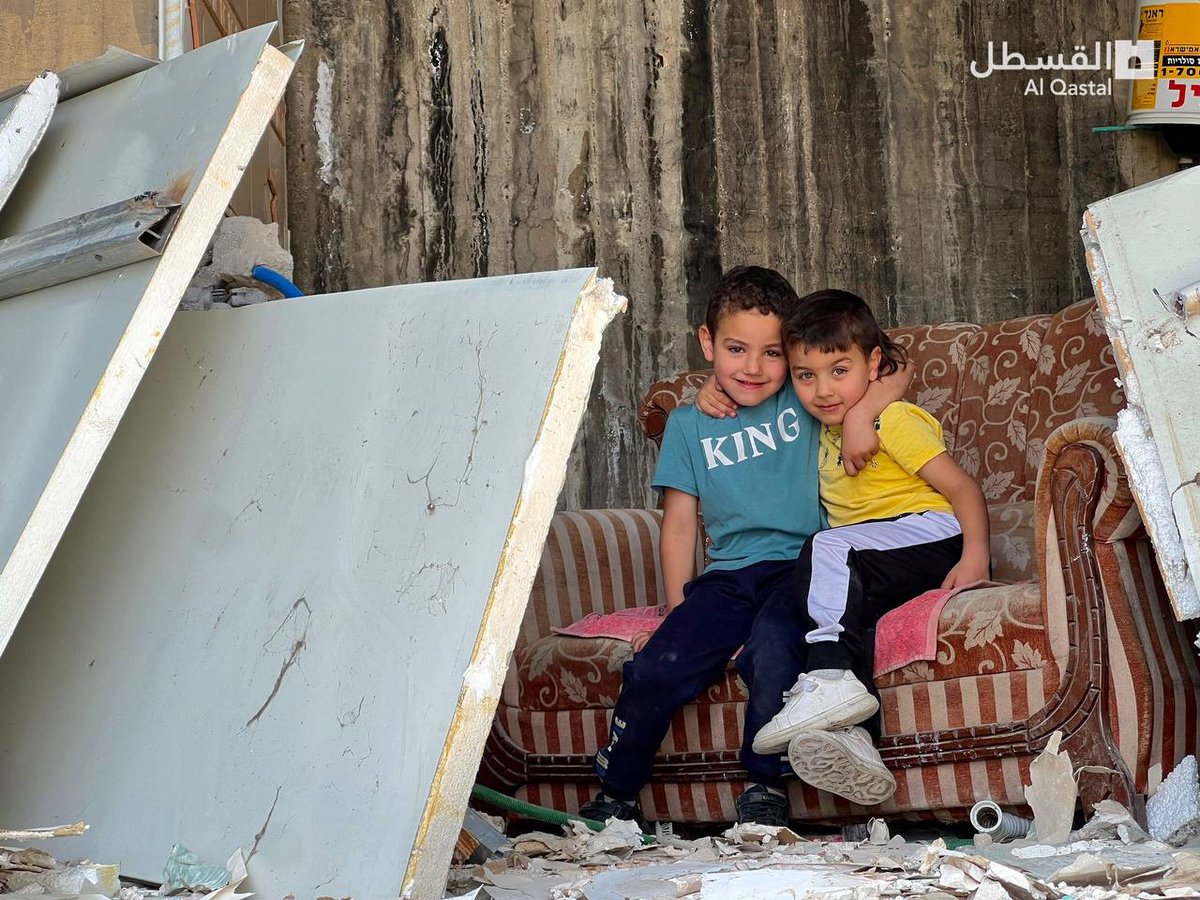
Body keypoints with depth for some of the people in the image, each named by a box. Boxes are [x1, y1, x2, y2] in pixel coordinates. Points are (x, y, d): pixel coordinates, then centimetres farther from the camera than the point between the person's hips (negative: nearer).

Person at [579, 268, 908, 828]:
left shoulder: (806, 399, 10)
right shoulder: (690, 425, 14)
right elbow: (679, 524, 13)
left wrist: (860, 413, -12)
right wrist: (677, 613, 4)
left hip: (798, 566, -2)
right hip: (727, 576, 2)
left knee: (772, 649, -34)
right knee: (654, 669, -21)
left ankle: (765, 787, -16)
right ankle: (614, 798, -1)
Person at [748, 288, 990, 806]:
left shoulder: (892, 419, 0)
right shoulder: (823, 434, 23)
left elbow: (962, 487, -7)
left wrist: (975, 554, -23)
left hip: (933, 536, -7)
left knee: (826, 548, -28)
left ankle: (831, 677, -43)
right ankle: (852, 737, -46)